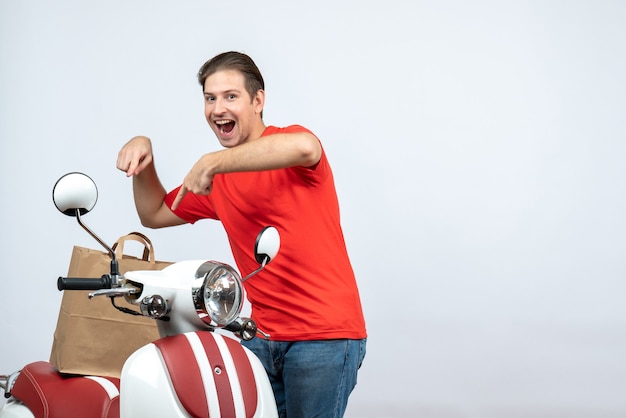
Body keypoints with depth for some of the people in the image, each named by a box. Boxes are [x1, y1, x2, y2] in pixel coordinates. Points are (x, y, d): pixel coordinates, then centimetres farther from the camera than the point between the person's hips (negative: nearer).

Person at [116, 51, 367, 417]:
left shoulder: (289, 148, -6)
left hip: (326, 335, -6)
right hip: (263, 337, 6)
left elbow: (302, 147, -33)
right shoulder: (216, 179, 14)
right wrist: (144, 158, 7)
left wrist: (213, 162, -27)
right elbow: (155, 214, 24)